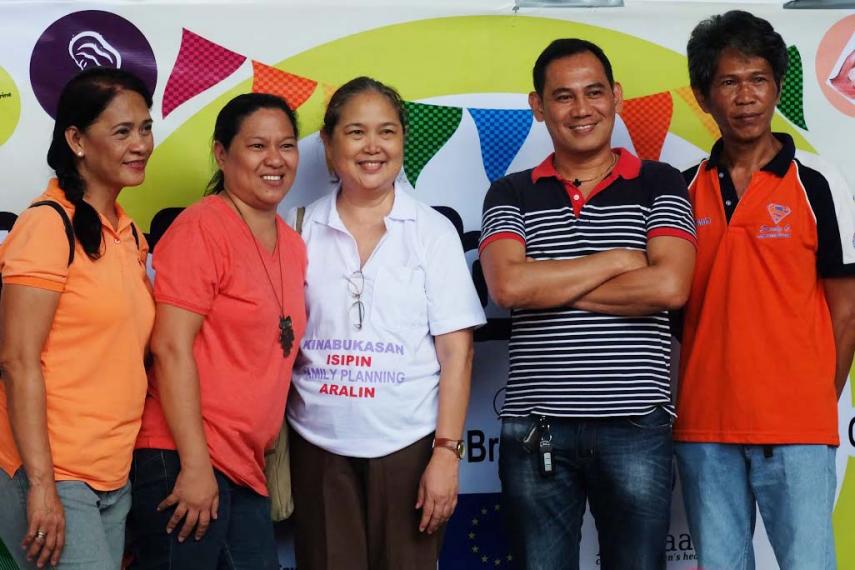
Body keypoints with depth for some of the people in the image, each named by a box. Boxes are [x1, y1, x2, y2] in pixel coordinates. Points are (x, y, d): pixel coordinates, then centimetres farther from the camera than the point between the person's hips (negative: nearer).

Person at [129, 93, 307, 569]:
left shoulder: (293, 245, 12)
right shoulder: (202, 228, -10)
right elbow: (171, 348, -16)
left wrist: (274, 450, 14)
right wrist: (196, 465, -18)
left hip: (247, 470, 8)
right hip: (186, 462, -8)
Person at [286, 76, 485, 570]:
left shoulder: (433, 231, 0)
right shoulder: (301, 230, 4)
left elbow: (456, 351, -3)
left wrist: (447, 452, -9)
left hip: (408, 445, -1)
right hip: (318, 447, 1)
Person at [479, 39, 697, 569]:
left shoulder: (660, 184, 5)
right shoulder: (511, 194, 8)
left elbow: (669, 286, -11)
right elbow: (507, 285, -10)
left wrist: (548, 286, -7)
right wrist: (618, 259, -7)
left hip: (635, 426, -1)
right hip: (535, 428, 1)